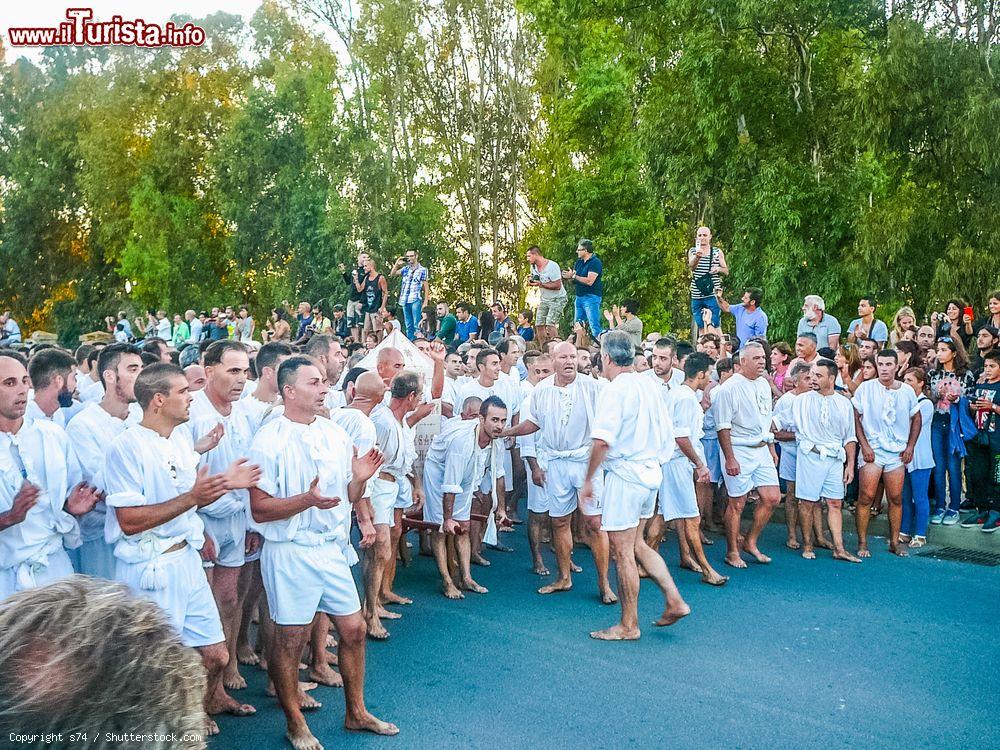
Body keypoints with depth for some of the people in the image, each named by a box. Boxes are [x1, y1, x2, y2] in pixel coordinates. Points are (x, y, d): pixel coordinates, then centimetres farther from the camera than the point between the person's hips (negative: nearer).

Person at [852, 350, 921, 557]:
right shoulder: (866, 388, -4)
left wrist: (910, 447, 7)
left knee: (896, 499, 7)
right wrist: (864, 445, -9)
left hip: (897, 452, 3)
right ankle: (862, 543, 2)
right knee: (866, 497, -5)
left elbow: (916, 419, 15)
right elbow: (855, 417, -3)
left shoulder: (907, 391, 5)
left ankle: (894, 542, 18)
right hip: (872, 450, -3)